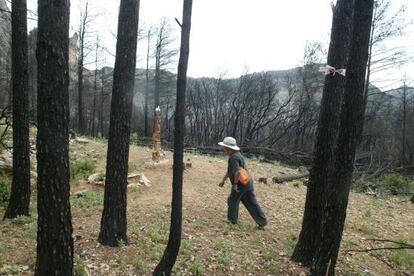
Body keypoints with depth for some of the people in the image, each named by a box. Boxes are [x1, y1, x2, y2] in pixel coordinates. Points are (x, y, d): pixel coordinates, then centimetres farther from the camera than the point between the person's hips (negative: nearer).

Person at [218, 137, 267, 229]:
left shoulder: (233, 158, -22)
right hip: (248, 183, 9)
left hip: (241, 184, -9)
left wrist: (235, 184, -22)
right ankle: (262, 221, 15)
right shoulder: (236, 155, 12)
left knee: (232, 201, 12)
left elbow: (237, 172, -35)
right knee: (251, 203, 12)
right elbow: (229, 170, 21)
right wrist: (223, 180, 24)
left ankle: (232, 220, 27)